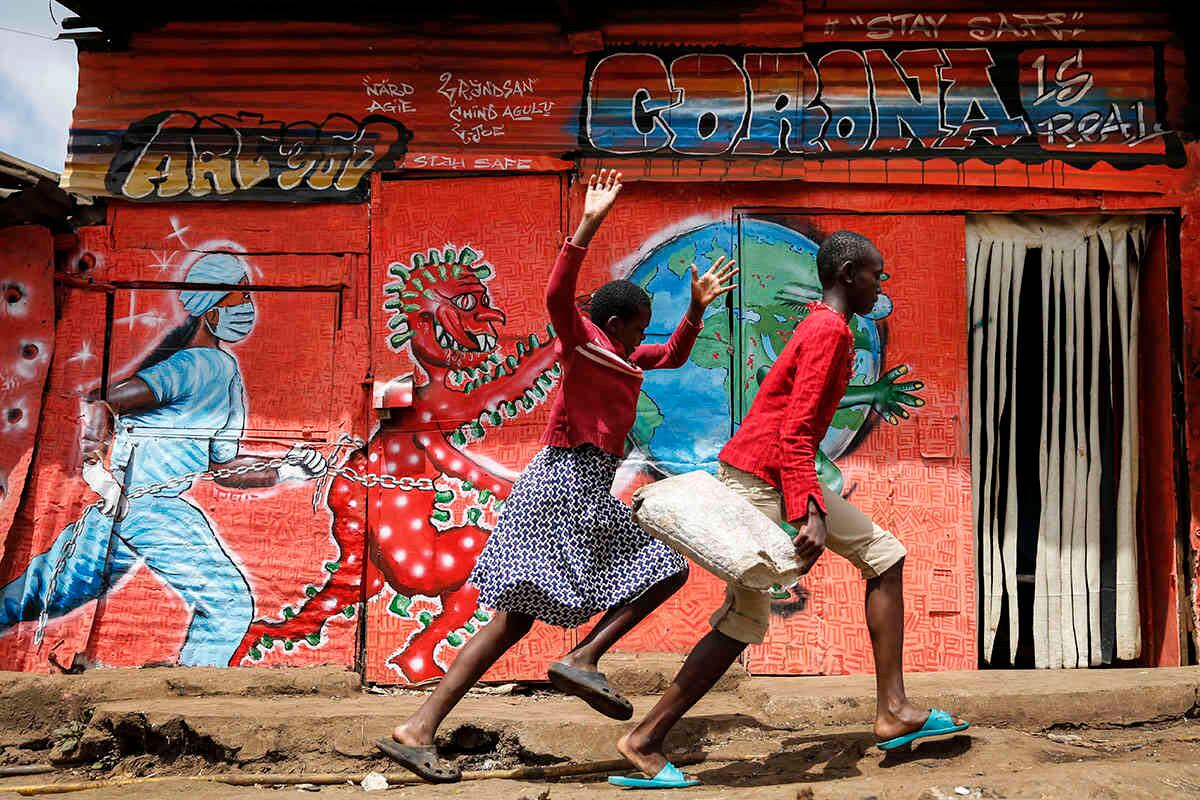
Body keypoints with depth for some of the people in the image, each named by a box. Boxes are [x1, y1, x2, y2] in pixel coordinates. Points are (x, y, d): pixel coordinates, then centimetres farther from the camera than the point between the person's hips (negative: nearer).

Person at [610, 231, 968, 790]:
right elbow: (795, 431, -22)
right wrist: (811, 515, -29)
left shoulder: (824, 327, 17)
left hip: (784, 472, 10)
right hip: (761, 473, -10)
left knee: (885, 555, 9)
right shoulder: (829, 331, -14)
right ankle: (645, 741, 1)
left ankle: (892, 709, 7)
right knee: (744, 620, -6)